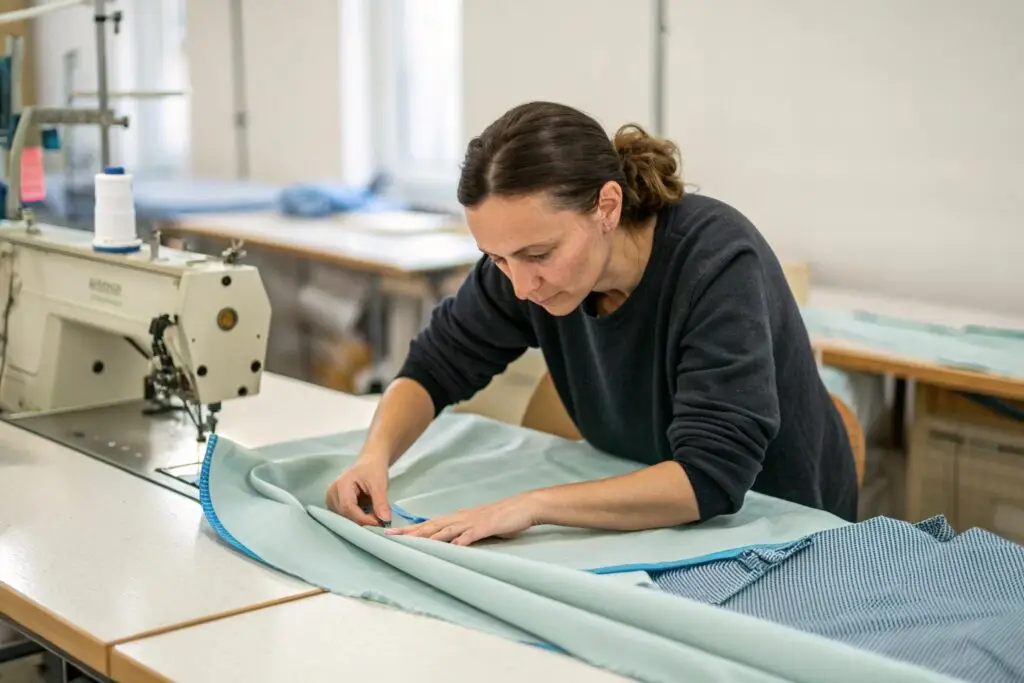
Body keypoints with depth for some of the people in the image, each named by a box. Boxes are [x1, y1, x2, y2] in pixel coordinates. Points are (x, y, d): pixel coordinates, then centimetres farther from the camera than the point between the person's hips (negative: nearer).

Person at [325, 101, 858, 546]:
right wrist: (376, 454, -18)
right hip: (643, 529, 4)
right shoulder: (527, 260, -13)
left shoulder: (716, 261, -26)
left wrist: (534, 504, -38)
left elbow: (711, 476, -31)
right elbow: (434, 366, -1)